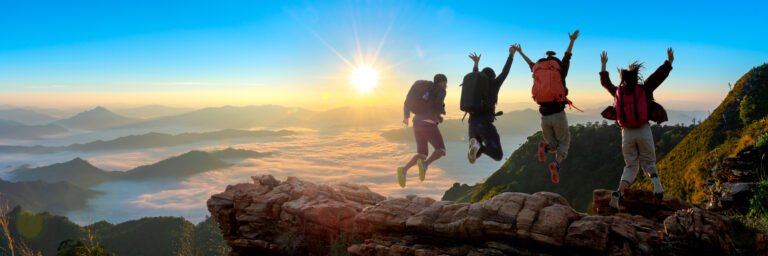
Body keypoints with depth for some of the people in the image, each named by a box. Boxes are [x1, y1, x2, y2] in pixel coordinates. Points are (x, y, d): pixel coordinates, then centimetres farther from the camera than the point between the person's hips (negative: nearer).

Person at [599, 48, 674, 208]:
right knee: (648, 162, 17)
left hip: (627, 133, 2)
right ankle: (655, 179, -17)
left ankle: (619, 192, -12)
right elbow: (660, 75, 2)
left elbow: (605, 82, 20)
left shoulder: (617, 92, 4)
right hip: (644, 131, -2)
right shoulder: (644, 89, -4)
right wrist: (669, 62, 15)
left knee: (630, 166, 11)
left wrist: (603, 65, 32)